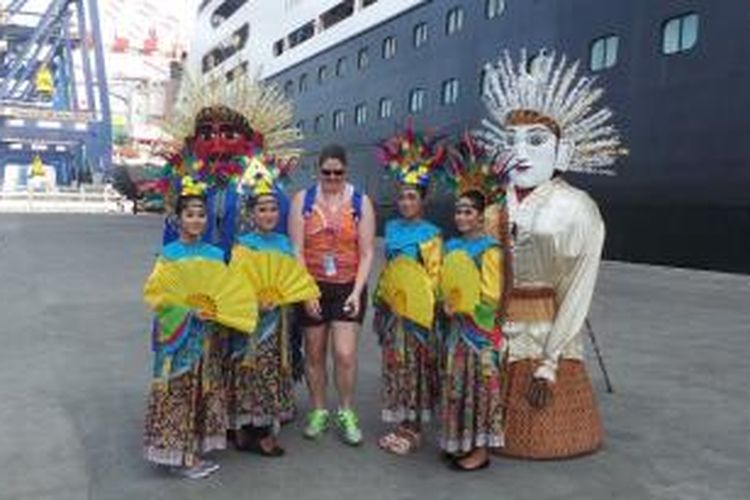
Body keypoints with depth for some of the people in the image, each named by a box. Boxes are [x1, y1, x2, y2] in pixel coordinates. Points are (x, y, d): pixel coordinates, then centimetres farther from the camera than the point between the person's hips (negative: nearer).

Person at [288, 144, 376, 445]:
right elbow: (296, 250, -4)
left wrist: (357, 292, -11)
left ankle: (346, 414, 14)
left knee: (345, 354, -7)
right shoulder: (302, 200, 0)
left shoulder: (361, 202, 0)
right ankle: (318, 411, 28)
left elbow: (367, 253, -2)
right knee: (314, 353, 10)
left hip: (348, 287, -1)